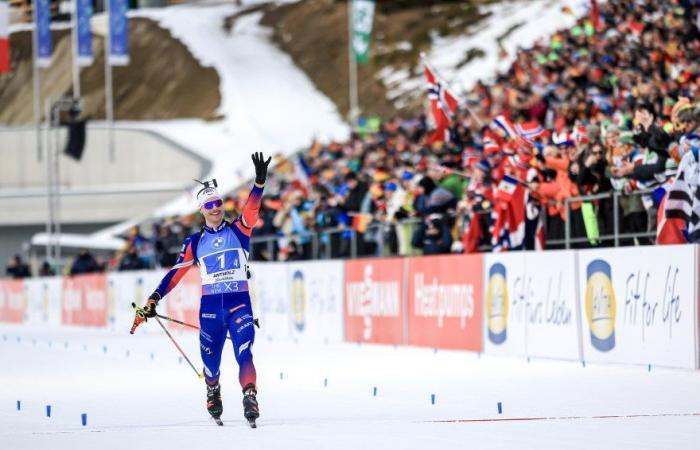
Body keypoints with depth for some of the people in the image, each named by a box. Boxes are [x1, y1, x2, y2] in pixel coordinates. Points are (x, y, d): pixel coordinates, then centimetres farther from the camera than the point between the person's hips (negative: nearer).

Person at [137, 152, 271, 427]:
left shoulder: (238, 231, 7)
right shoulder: (195, 242, 10)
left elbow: (252, 209, -10)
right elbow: (176, 273, 8)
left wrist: (260, 182, -26)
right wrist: (154, 299, 0)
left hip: (239, 303, -2)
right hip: (210, 306, 2)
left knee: (244, 353, -19)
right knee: (210, 359, 8)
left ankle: (250, 399, -27)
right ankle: (212, 395, 33)